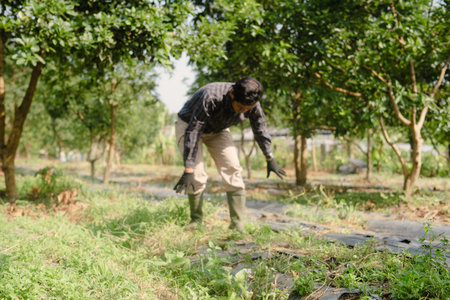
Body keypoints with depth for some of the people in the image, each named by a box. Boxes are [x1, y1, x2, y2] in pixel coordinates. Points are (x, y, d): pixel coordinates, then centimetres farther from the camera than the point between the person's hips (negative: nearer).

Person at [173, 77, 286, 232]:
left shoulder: (252, 103, -22)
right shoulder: (210, 97, -40)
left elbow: (260, 130, -3)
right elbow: (193, 132, -38)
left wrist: (270, 159, 7)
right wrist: (188, 171, -40)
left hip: (217, 130, 5)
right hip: (189, 124, -4)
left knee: (233, 170, -10)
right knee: (196, 176, -18)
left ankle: (238, 226, -5)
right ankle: (196, 221, 3)